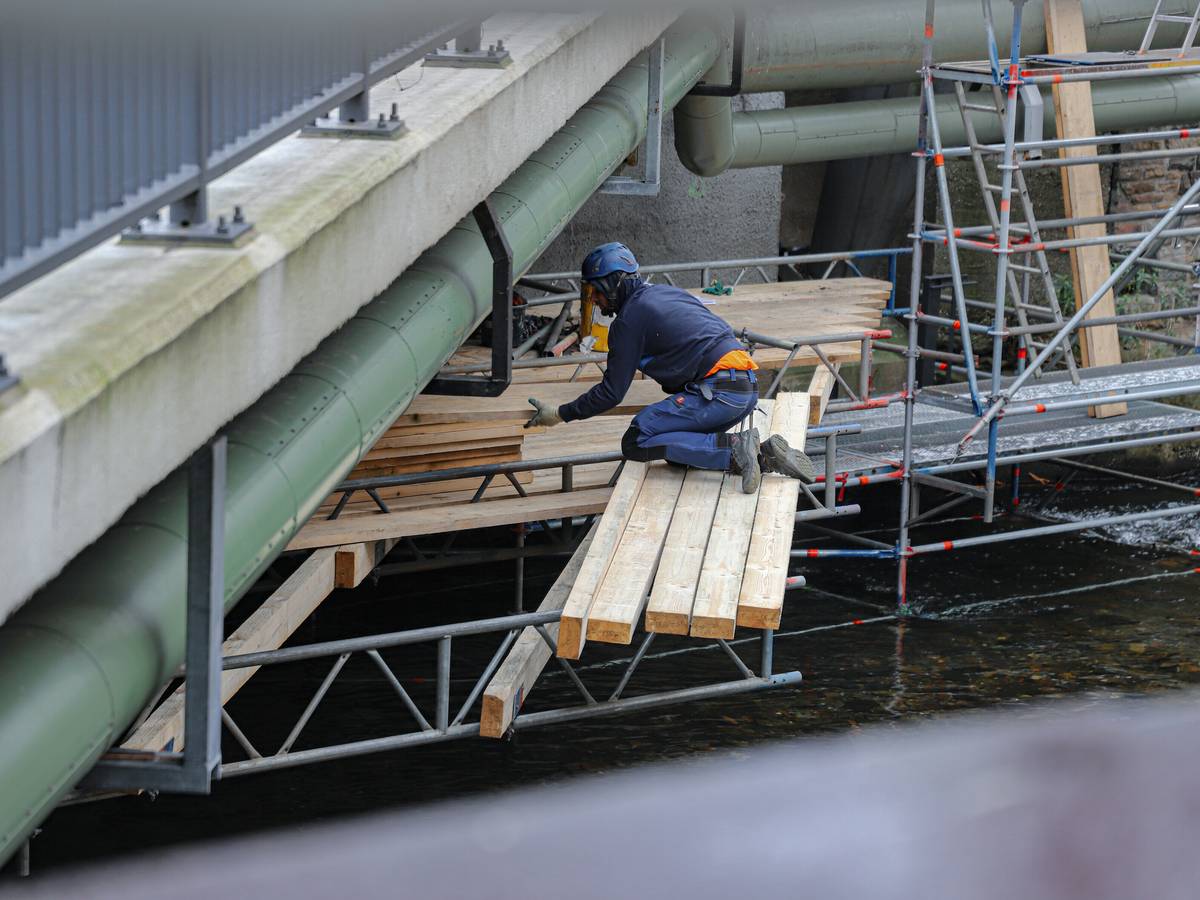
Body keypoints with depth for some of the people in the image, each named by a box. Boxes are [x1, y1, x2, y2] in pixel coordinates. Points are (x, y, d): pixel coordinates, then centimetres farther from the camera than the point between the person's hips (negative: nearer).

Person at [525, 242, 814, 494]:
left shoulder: (630, 319, -2)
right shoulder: (666, 293, 23)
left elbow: (611, 393, 0)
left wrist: (559, 414, 10)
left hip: (718, 392, -9)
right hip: (747, 387, 9)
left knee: (636, 443, -9)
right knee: (677, 450, 14)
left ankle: (733, 449, -20)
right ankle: (765, 456, -1)